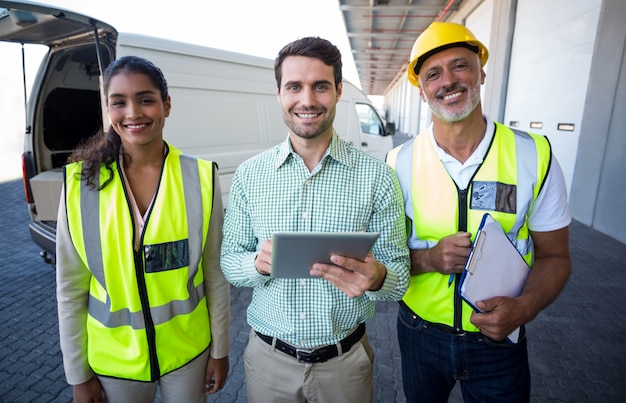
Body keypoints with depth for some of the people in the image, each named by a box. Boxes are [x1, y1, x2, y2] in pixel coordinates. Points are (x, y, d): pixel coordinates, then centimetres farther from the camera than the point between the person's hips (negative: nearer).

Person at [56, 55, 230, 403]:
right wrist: (78, 375, 3)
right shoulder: (81, 183, -11)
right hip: (112, 359, 1)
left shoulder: (200, 178, -12)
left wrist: (220, 349, 1)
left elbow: (215, 274, -5)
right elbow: (70, 289, -3)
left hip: (189, 349, 0)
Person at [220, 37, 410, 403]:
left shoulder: (377, 177, -11)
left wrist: (376, 278, -30)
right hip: (268, 357, 2)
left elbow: (400, 277, -7)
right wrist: (259, 262, -22)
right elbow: (229, 261, -1)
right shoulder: (249, 174, -6)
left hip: (345, 359, 0)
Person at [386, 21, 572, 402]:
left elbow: (554, 256, -3)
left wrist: (523, 308, -21)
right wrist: (429, 259, -22)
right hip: (420, 335, 1)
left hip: (500, 342, 0)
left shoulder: (535, 156, -11)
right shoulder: (399, 162, -11)